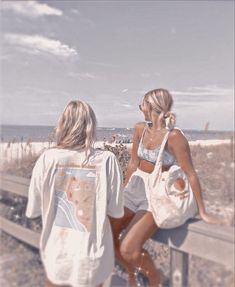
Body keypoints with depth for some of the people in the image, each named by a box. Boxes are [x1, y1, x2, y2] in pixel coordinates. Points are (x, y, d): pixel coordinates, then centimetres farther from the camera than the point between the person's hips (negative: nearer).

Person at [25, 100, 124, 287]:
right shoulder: (107, 161, -18)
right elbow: (116, 214, -9)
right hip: (92, 260, -1)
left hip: (56, 254, 1)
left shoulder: (47, 158, -15)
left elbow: (32, 212, -4)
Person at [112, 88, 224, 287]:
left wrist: (203, 212, -10)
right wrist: (123, 191, 18)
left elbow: (191, 174, -14)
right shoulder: (140, 129, 1)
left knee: (128, 249, -17)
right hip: (135, 187, 7)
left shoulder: (174, 136, -19)